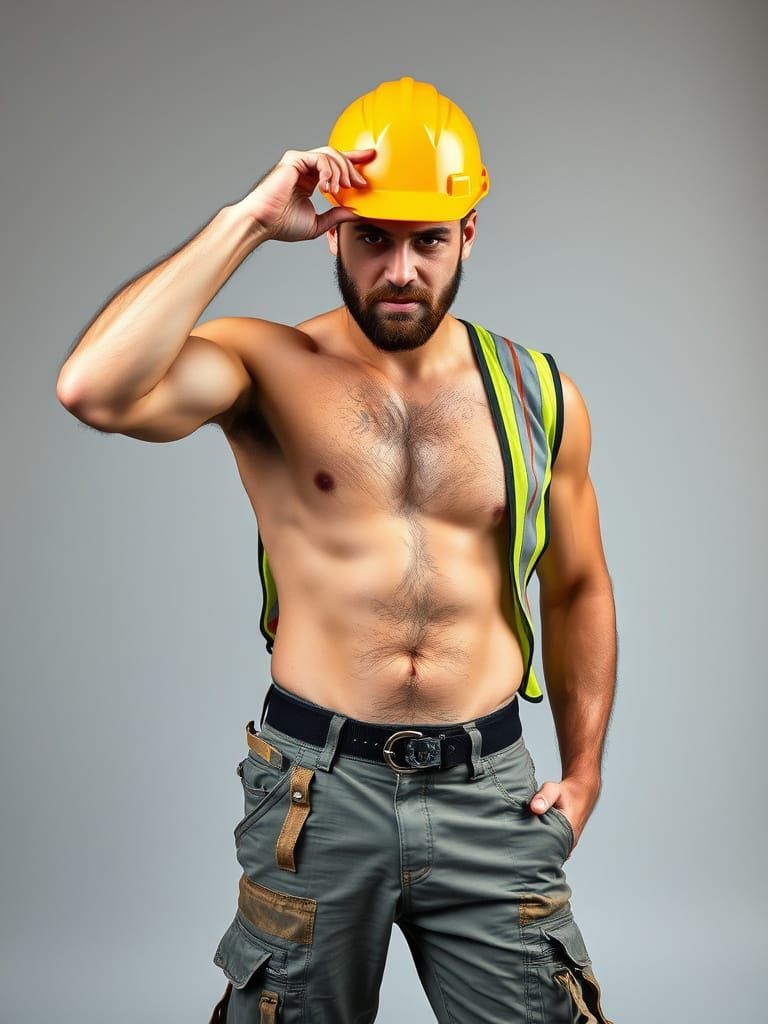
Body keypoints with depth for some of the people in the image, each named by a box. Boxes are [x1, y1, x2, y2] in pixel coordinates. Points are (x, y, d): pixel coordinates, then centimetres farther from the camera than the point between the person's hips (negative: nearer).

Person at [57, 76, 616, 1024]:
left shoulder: (537, 394, 4)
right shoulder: (270, 367, -6)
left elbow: (578, 590, 14)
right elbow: (93, 390, -26)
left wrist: (584, 766, 8)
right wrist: (245, 222, -21)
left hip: (489, 792, 2)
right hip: (318, 787, -2)